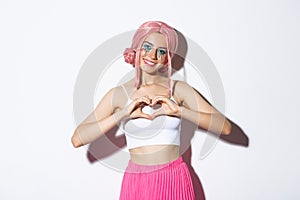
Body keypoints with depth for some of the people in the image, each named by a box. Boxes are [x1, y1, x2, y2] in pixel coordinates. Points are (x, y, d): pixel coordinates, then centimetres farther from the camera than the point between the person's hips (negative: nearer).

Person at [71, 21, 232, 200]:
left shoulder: (178, 89, 0)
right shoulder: (118, 94, -2)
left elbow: (225, 127, -9)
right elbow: (77, 139, -11)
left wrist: (179, 110, -19)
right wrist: (122, 114, -20)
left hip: (175, 181, 1)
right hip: (137, 183, 0)